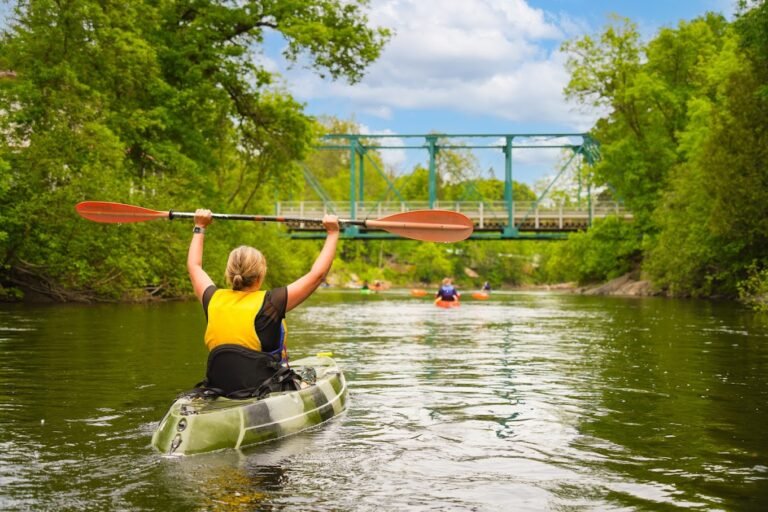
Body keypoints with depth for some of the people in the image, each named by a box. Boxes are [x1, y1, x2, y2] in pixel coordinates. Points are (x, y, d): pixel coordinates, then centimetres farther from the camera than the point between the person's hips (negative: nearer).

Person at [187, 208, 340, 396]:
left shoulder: (214, 300, 1)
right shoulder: (269, 302, -13)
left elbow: (194, 265, 22)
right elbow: (317, 274, -6)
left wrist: (200, 227, 35)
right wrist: (333, 233, 5)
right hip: (264, 392, -6)